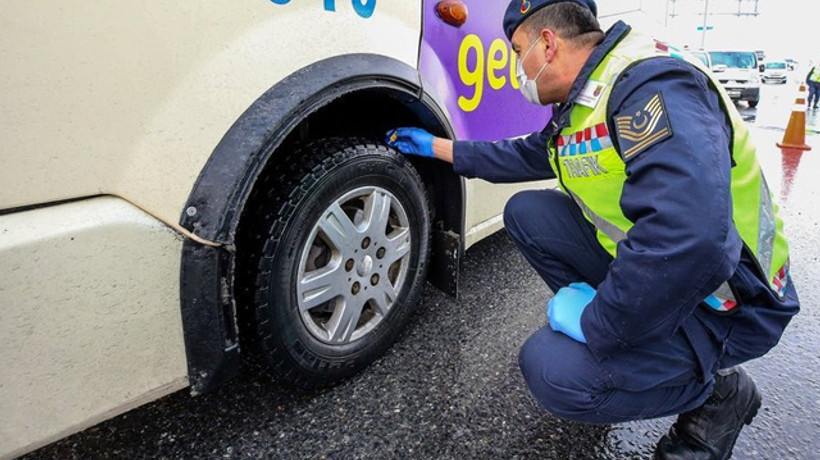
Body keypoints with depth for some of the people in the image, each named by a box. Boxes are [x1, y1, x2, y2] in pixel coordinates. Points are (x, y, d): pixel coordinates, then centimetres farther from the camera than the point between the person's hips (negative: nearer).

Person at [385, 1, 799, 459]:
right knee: (526, 212, 4)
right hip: (642, 265, 9)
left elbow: (689, 247, -39)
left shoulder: (651, 85, -28)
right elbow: (526, 156, 21)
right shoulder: (585, 102, 5)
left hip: (720, 303, -8)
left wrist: (597, 325, -26)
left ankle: (718, 394, 0)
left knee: (554, 370, -25)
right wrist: (435, 146, 23)